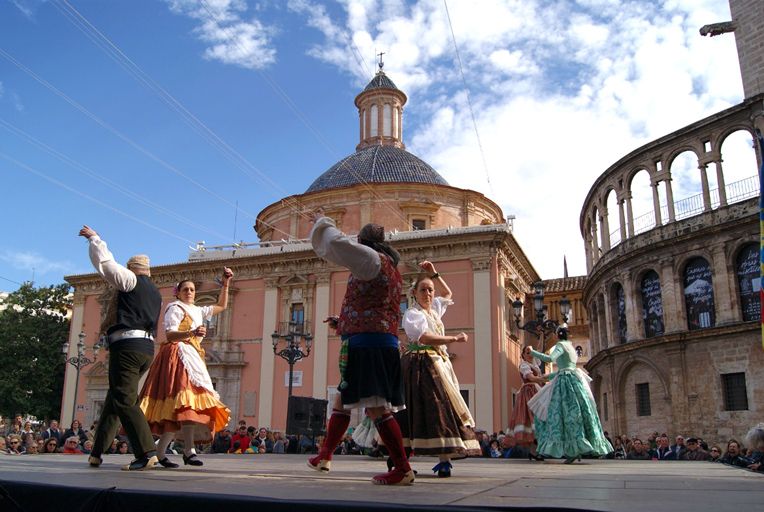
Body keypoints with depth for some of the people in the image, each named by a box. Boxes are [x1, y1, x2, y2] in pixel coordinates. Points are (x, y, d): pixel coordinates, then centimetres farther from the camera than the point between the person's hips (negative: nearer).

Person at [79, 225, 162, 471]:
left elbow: (104, 262, -1)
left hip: (127, 345, -8)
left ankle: (146, 453, -21)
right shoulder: (155, 293, 22)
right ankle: (97, 452, 19)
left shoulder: (131, 281, 1)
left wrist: (93, 237, 13)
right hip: (147, 348, 8)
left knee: (125, 400, -12)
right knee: (115, 398, 15)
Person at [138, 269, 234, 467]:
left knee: (179, 409, 1)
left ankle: (159, 451, 3)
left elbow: (221, 306, 33)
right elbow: (169, 334, -12)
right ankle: (189, 450, -31)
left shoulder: (197, 311, 25)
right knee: (186, 400, -23)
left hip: (192, 358, 9)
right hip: (178, 355, -8)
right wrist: (191, 333, -28)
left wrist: (226, 283, 26)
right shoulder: (175, 308, 2)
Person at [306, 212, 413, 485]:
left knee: (377, 408, -12)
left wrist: (323, 222, 3)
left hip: (366, 341, -10)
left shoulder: (373, 259, -6)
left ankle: (403, 470, -11)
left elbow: (337, 244, -16)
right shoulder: (392, 270, 24)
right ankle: (325, 456, 29)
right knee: (342, 401, 19)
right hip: (385, 341, 10)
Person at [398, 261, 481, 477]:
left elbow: (448, 293, 35)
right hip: (421, 366, -8)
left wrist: (434, 274, 24)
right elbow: (425, 338, -23)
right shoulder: (412, 314, -7)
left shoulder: (434, 309, 18)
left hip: (439, 364, 8)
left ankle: (444, 459, 2)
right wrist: (454, 339, -20)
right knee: (431, 410, -12)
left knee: (444, 409, 1)